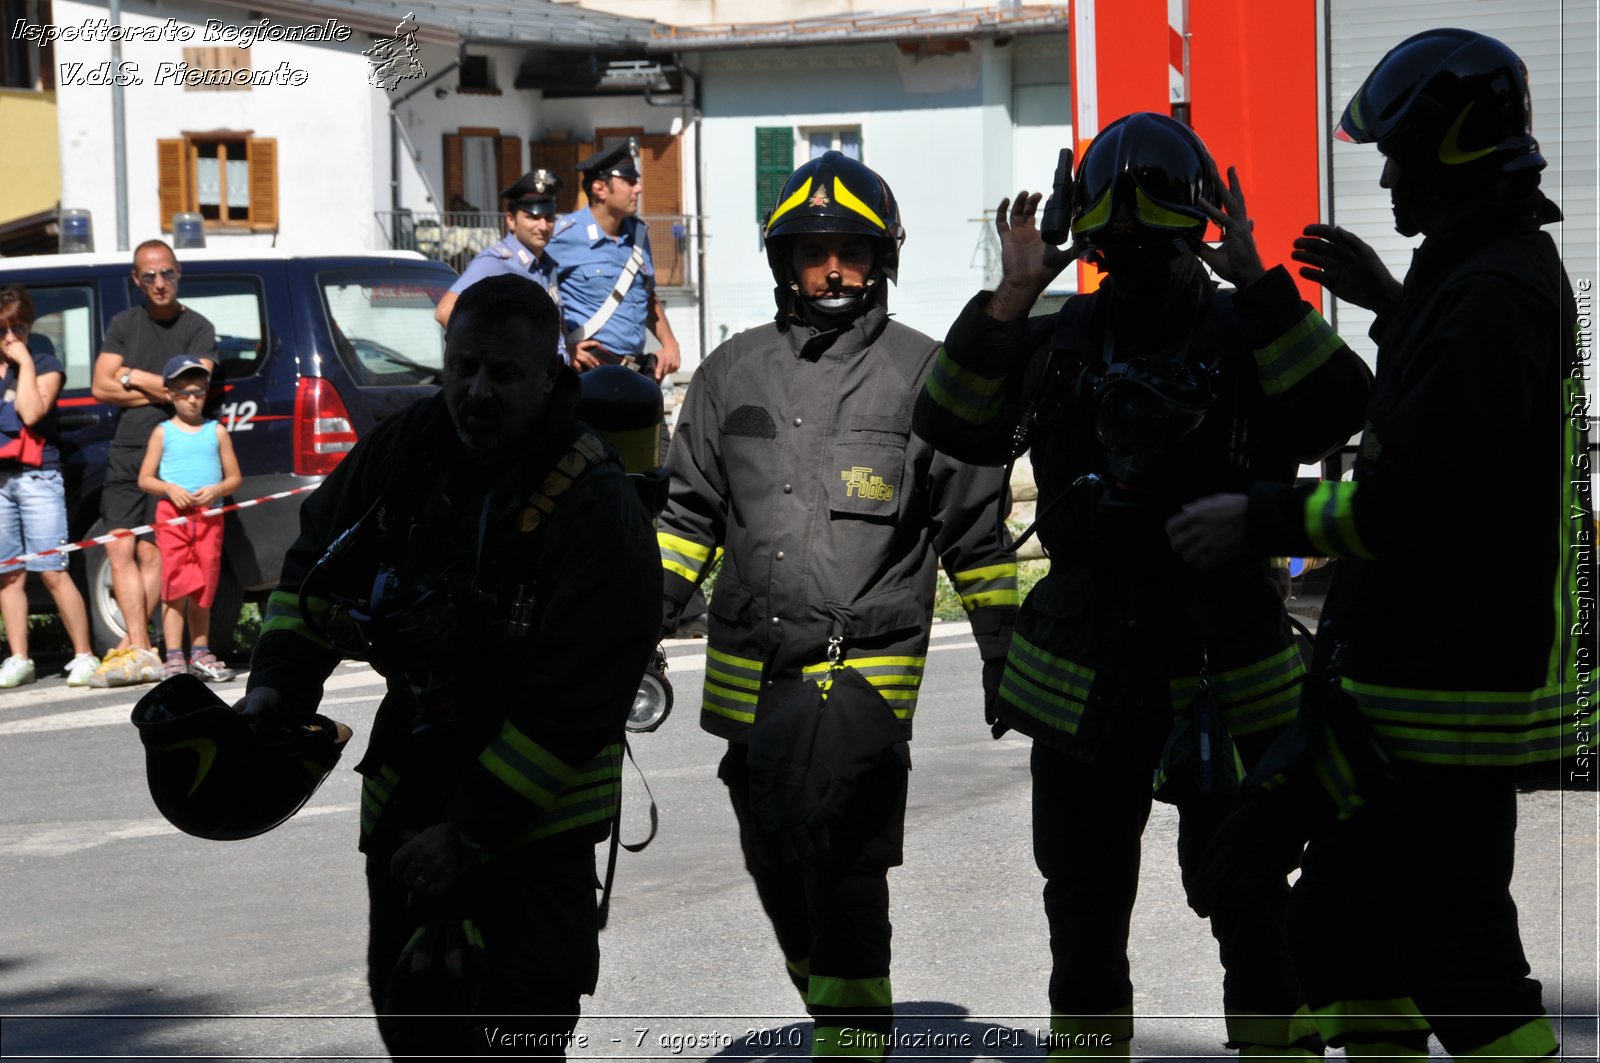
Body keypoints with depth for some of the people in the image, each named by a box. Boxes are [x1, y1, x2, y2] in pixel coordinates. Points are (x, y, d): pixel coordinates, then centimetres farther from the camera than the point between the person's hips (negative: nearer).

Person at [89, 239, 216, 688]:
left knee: (152, 554, -7)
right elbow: (100, 386, 3)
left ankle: (129, 646, -6)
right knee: (120, 551, -6)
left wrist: (133, 377, -2)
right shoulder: (124, 325, 14)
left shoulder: (197, 329, 2)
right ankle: (141, 651, -6)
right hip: (125, 453, 4)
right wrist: (161, 391, -6)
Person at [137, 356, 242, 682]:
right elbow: (145, 479, 5)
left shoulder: (216, 432, 9)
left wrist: (216, 490, -11)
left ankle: (200, 653, 16)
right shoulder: (163, 432, 6)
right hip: (172, 515, -2)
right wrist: (170, 488, -13)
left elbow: (235, 477, 9)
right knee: (175, 586, -5)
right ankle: (174, 657, -6)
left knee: (203, 589, 7)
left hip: (209, 516, 2)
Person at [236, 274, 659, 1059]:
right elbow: (317, 556, 13)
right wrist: (281, 681, 0)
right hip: (407, 786, 6)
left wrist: (472, 832, -22)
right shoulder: (406, 450, -4)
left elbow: (570, 710, -23)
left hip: (533, 814, -6)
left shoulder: (599, 515, -23)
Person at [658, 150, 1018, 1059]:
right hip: (751, 677, 5)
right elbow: (687, 517, 20)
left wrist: (1007, 654, 9)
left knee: (840, 858, -20)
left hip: (865, 671, -4)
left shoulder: (925, 372, 4)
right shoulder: (734, 372, 13)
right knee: (782, 880, 9)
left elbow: (977, 533, 8)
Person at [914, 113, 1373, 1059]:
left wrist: (1255, 285, -24)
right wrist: (1009, 300, -11)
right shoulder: (1060, 340, 6)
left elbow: (1339, 409, -22)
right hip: (1084, 668, 4)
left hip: (1222, 662, -3)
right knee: (1083, 892, 14)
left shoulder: (1247, 334, -3)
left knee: (1243, 887, 3)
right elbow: (953, 428, -3)